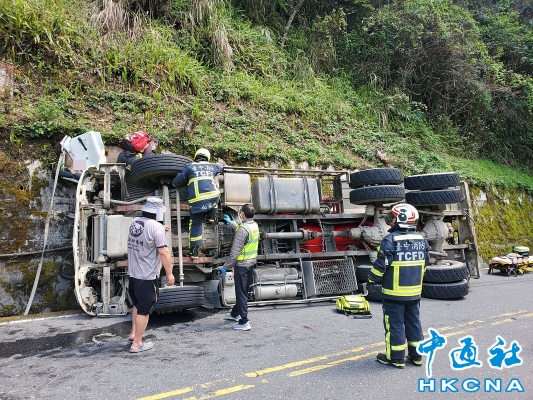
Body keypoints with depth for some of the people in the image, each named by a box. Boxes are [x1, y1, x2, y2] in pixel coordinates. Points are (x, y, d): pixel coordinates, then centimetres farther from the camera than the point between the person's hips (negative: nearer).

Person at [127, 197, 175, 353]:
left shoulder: (134, 222, 5)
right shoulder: (156, 226, -19)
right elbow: (163, 252, -23)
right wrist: (169, 273, -17)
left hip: (133, 273, 8)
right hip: (147, 276, -8)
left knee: (137, 304, 25)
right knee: (144, 309, 3)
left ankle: (133, 334, 33)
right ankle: (137, 344, 11)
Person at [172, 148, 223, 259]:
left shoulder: (189, 167, 14)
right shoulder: (211, 167, 21)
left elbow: (176, 182, 16)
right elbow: (220, 166, 46)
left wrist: (186, 182, 34)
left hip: (196, 201, -1)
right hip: (212, 197, 1)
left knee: (196, 224, 9)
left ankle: (195, 250, 10)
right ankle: (211, 216, 33)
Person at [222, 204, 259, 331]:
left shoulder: (242, 229, -24)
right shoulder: (255, 225, 3)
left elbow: (235, 251, -24)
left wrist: (226, 266, -15)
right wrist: (231, 222, 40)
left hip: (242, 264, -9)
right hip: (251, 263, 9)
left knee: (241, 293, -1)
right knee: (243, 290, 20)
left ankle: (244, 322, 4)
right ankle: (235, 314, 38)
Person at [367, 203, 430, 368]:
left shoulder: (391, 240, -18)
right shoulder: (422, 240, 3)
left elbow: (381, 264, -17)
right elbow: (425, 264, 13)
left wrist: (372, 279, -1)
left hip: (394, 292, -6)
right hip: (415, 291, 6)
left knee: (395, 323, 5)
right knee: (414, 322, 17)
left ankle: (396, 357, 13)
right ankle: (417, 355, 27)